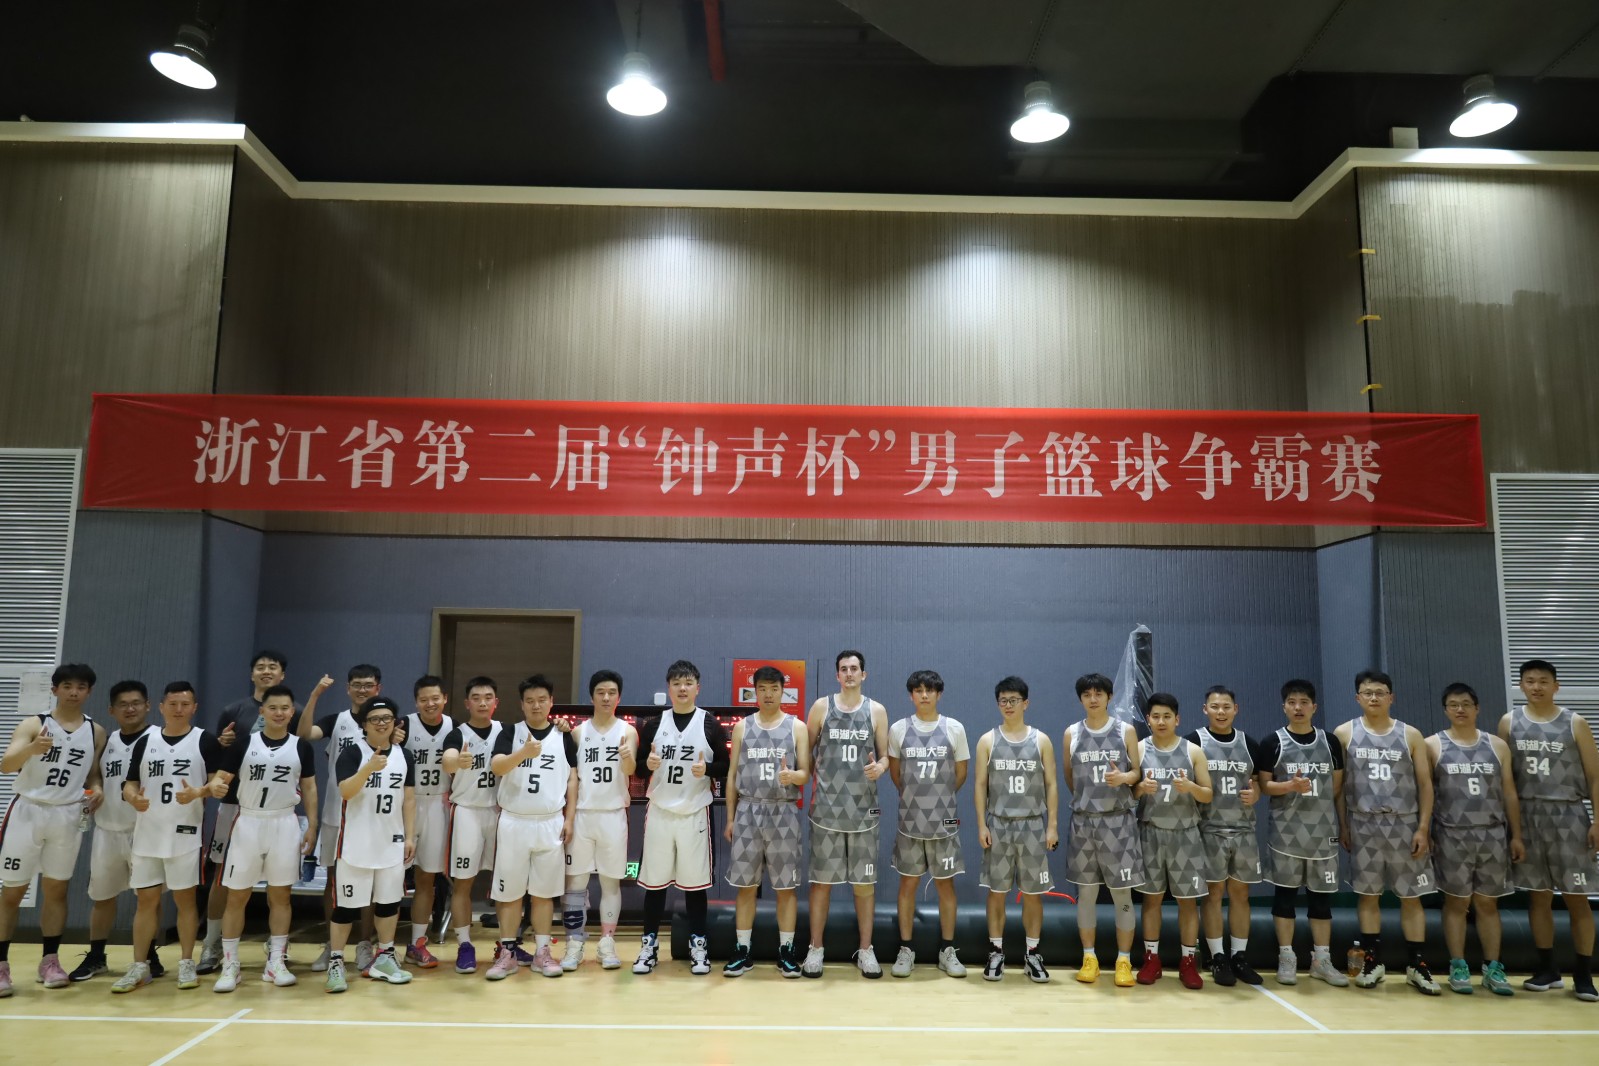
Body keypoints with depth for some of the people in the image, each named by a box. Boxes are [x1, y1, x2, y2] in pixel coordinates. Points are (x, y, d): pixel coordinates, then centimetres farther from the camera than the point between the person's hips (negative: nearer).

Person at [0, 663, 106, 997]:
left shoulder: (96, 732, 5)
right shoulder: (33, 724, -5)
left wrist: (97, 790, -6)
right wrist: (31, 749, -39)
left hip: (68, 816, 2)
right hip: (27, 811, -2)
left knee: (56, 890, 9)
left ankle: (50, 960, 18)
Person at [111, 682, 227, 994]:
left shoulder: (205, 741, -2)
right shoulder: (145, 741, 7)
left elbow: (217, 781, -5)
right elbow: (130, 783, 8)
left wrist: (198, 793, -25)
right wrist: (134, 798, -14)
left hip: (185, 833, -3)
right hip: (147, 833, 3)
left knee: (184, 898, 4)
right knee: (146, 899, 8)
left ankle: (186, 964, 13)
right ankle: (139, 967, 18)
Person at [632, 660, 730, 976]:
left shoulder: (711, 725, -1)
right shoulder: (654, 724, 4)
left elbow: (726, 768, 1)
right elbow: (638, 769, 9)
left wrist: (707, 769, -19)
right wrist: (647, 765, -13)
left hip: (695, 814, -2)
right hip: (659, 813, 2)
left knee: (695, 883, 5)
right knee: (654, 882, 7)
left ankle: (698, 945, 17)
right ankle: (649, 945, 19)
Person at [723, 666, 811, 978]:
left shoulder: (797, 727, 2)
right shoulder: (742, 727, 6)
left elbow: (806, 773, -1)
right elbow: (733, 774, 8)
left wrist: (792, 776, -25)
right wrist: (730, 817, 5)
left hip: (784, 813, -1)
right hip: (748, 811, 1)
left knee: (786, 886, 3)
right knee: (745, 885, 5)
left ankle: (786, 951, 13)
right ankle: (742, 951, 14)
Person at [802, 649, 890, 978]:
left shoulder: (876, 711, 3)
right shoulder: (821, 707, 1)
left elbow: (885, 755, 6)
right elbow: (807, 750, 7)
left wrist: (880, 767, -15)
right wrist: (812, 782, -1)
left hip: (863, 808, 1)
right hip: (826, 808, -1)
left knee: (865, 882, 6)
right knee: (821, 880, 4)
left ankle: (865, 950, 18)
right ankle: (816, 948, 16)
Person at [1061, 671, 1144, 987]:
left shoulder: (1126, 731, 1)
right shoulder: (1072, 733, 5)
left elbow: (1139, 772, 1)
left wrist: (1123, 778, -18)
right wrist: (1085, 796, 11)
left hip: (1118, 820, -1)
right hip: (1083, 821, 2)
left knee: (1122, 893, 1)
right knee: (1086, 891, 7)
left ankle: (1124, 961, 12)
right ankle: (1089, 958, 18)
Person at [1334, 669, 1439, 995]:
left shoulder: (1411, 735, 3)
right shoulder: (1345, 733, 1)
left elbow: (1425, 783, 2)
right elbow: (1338, 783, 4)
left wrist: (1423, 827, -5)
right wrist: (1342, 826, 0)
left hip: (1404, 824, 0)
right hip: (1363, 824, 0)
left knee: (1411, 895, 4)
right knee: (1367, 893, 6)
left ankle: (1416, 965, 13)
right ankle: (1373, 960, 16)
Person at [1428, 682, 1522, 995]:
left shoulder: (1497, 745, 8)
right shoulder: (1433, 745, 1)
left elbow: (1509, 793, 9)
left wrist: (1516, 835, 4)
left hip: (1493, 835, 2)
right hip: (1452, 836, -2)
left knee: (1487, 902, 7)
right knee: (1456, 901, 3)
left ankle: (1492, 968, 15)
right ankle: (1458, 966, 10)